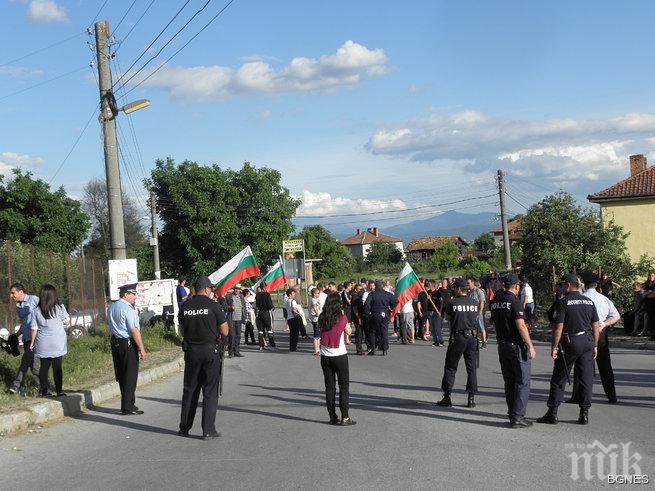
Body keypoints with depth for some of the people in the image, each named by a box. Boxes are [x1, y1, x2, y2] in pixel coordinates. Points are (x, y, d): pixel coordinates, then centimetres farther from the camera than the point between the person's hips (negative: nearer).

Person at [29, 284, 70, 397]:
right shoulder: (60, 308, -7)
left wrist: (32, 342, 11)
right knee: (57, 367, 3)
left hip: (43, 344, 2)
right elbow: (67, 322, 1)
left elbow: (34, 328, 1)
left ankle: (44, 390, 12)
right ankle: (59, 390, 4)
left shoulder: (36, 311, -2)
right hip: (57, 344, -2)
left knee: (44, 366, 10)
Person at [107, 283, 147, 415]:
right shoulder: (128, 309, -17)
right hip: (128, 343, -9)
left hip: (115, 342, 9)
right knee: (130, 376, 0)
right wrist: (142, 349, -16)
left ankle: (127, 404, 25)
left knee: (121, 375, 15)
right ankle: (128, 408, 4)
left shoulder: (111, 307, 11)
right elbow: (134, 331, -19)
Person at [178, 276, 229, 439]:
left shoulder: (185, 307, 1)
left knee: (190, 390, 15)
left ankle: (184, 428, 20)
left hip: (191, 351, 4)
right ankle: (208, 430, 3)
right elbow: (225, 332, -8)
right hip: (211, 351, -4)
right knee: (210, 392, 3)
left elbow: (182, 331, 8)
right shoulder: (213, 306, -11)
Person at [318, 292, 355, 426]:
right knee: (344, 387, 5)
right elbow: (349, 332, 2)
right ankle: (345, 417, 2)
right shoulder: (342, 318, -11)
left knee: (330, 387, 10)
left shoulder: (322, 318, -1)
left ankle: (332, 417, 13)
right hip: (340, 356, -4)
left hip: (325, 357, 4)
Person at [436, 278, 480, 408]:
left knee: (450, 368, 6)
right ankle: (471, 398, 9)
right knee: (471, 368, 9)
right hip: (472, 338, 3)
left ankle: (447, 397, 6)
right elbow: (476, 317, 12)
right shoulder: (475, 303, 1)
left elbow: (447, 317, 3)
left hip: (457, 338, -3)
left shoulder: (453, 303, -10)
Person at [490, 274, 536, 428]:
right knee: (523, 382, -2)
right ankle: (518, 417, -6)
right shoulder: (515, 301, -14)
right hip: (517, 345, -7)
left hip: (502, 345, 7)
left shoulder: (495, 302, 8)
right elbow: (521, 326, -19)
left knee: (509, 382, 14)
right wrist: (531, 346, -15)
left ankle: (512, 414, 18)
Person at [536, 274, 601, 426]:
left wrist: (553, 347, -7)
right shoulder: (589, 302, 8)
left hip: (569, 343, -5)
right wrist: (595, 346, 16)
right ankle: (584, 414, 8)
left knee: (558, 379, 4)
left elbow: (558, 328, -13)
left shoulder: (563, 302, -9)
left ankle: (552, 413, 4)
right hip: (587, 342, 5)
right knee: (586, 379, 8)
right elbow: (596, 327, 9)